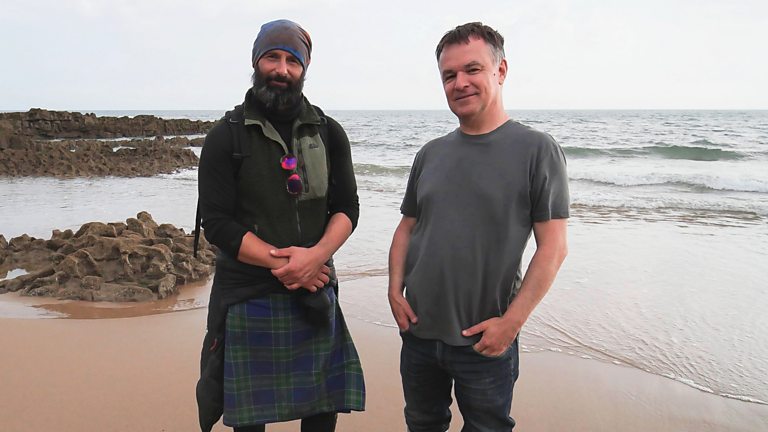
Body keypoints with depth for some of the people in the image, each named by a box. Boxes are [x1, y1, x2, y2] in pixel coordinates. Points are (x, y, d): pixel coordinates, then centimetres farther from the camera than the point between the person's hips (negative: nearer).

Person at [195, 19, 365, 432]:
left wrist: (316, 255, -17)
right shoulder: (226, 137, -4)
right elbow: (216, 223, -9)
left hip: (314, 293, 3)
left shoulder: (328, 133, 5)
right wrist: (282, 264, -17)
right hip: (247, 296, -2)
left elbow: (347, 207, 2)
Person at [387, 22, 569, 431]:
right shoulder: (431, 154, 6)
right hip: (418, 332, 5)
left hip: (486, 340, -4)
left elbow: (552, 246, -12)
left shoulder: (536, 149, -9)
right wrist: (395, 289, -1)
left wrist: (512, 320, -16)